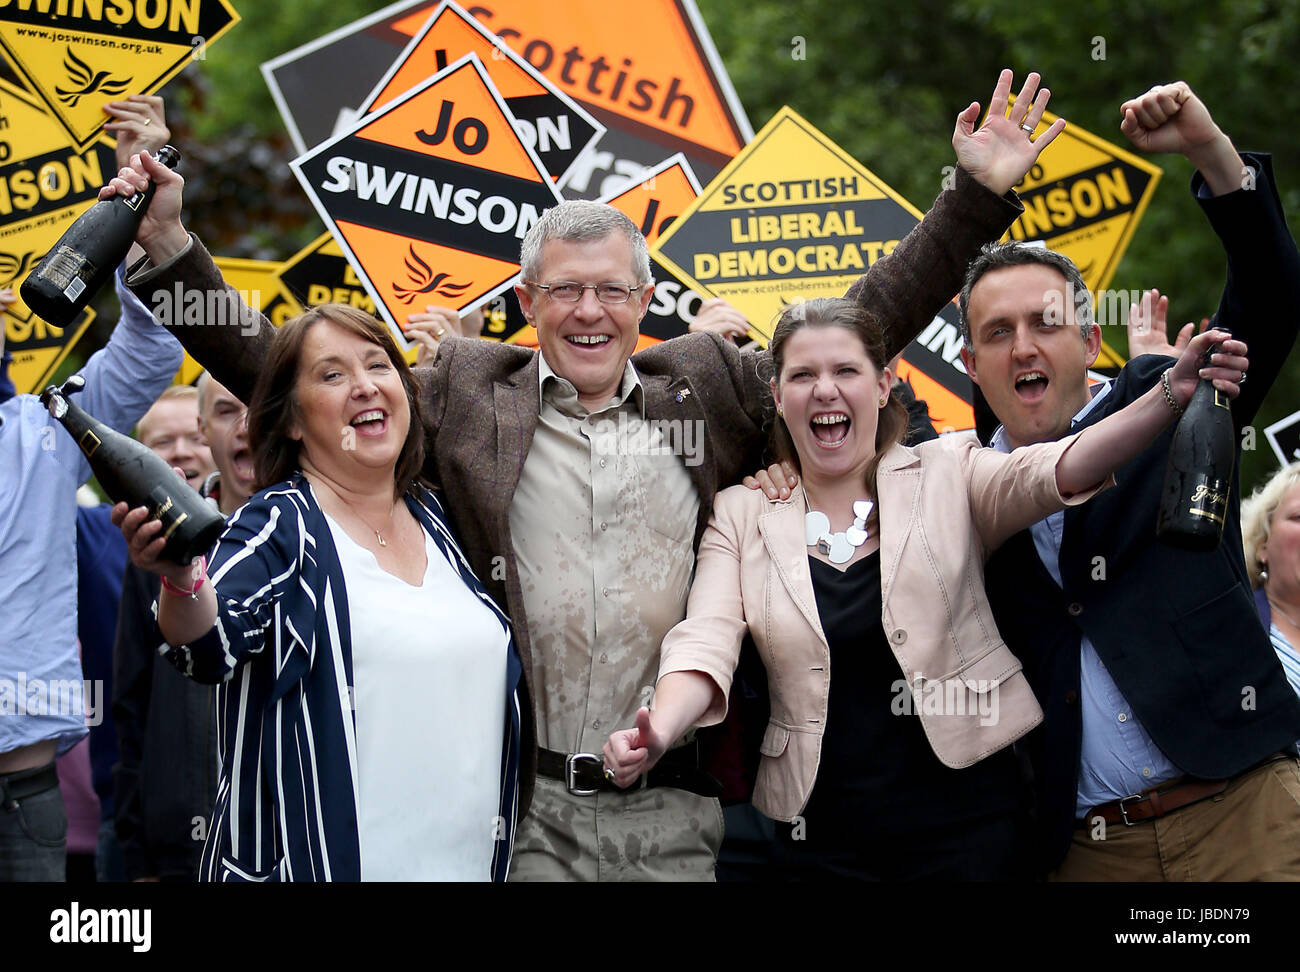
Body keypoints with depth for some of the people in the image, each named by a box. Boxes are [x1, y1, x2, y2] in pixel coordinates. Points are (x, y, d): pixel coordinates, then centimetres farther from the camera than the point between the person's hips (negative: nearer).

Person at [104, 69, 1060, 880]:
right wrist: (170, 248, 0)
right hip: (522, 807, -1)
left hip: (676, 811, 1)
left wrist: (977, 197, 13)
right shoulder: (463, 390, 6)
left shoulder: (710, 387, 10)